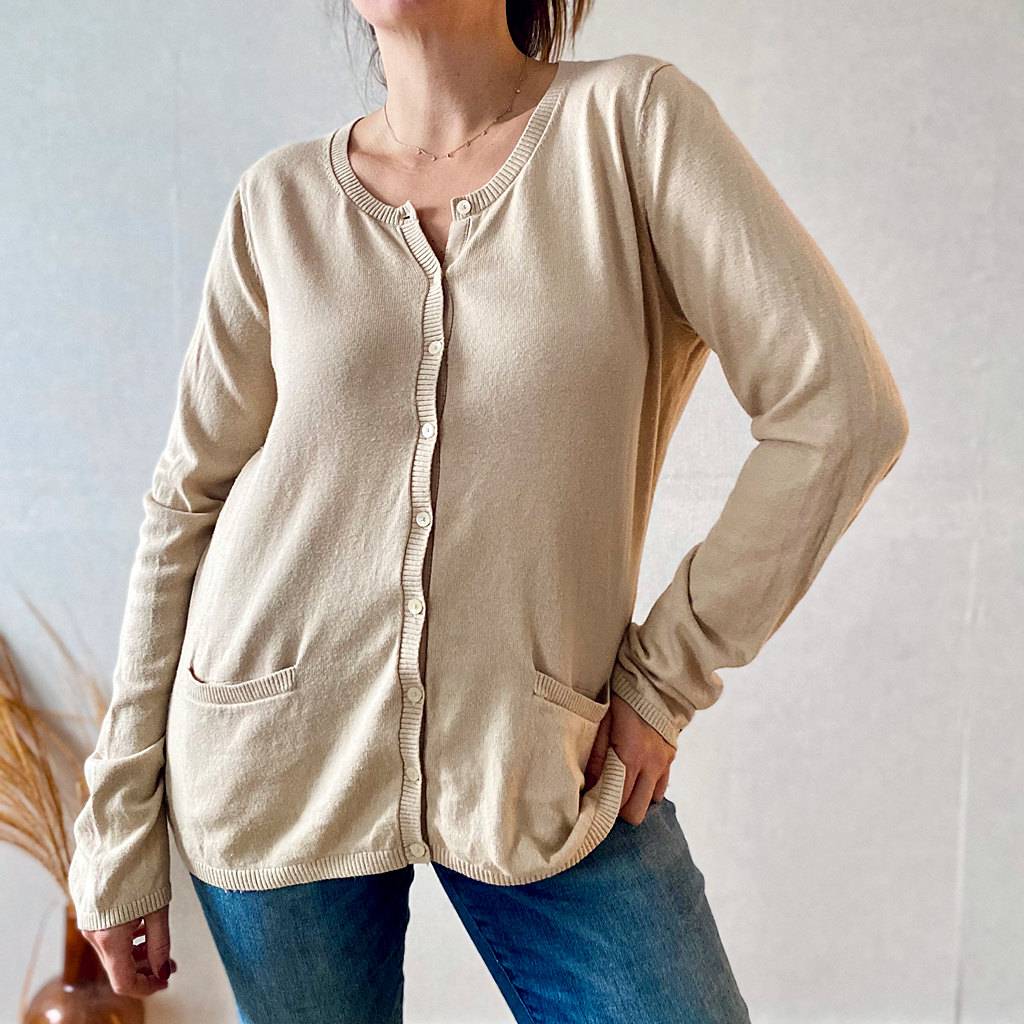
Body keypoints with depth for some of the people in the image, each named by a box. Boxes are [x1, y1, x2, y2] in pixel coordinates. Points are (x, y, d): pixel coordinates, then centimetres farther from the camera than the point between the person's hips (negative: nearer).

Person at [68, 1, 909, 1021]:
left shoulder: (631, 117, -6)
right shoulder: (281, 200, 0)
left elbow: (841, 408, -11)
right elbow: (186, 502, 3)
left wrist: (665, 679, -8)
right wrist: (121, 830, 3)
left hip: (540, 768, -1)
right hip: (278, 760, 2)